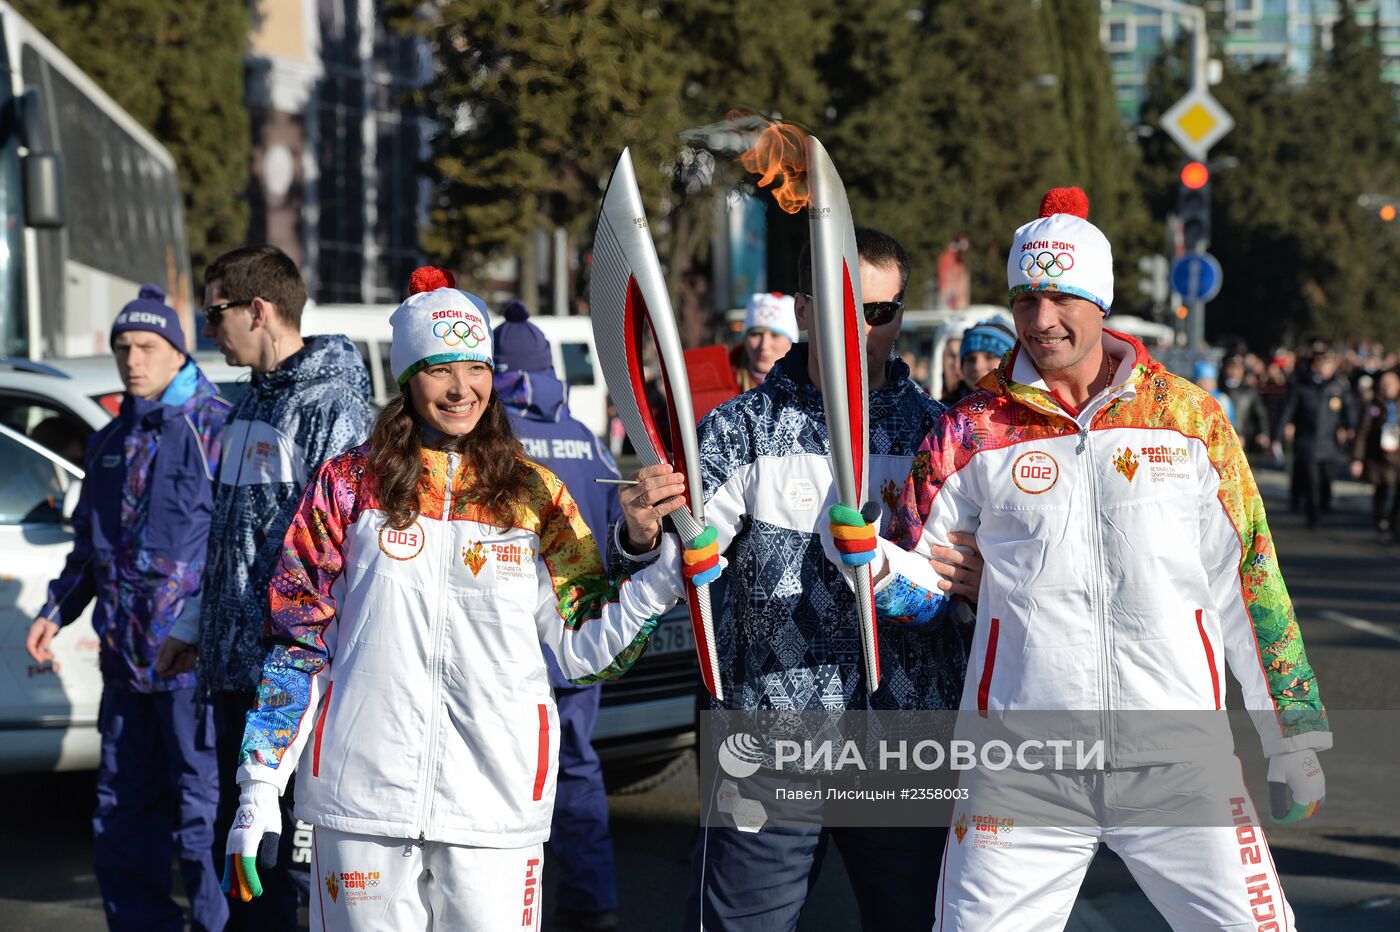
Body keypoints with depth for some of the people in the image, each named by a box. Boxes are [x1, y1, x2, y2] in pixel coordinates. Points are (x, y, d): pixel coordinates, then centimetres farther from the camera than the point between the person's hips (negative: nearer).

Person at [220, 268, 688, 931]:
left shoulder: (534, 495, 6)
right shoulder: (349, 484, 3)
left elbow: (584, 650, 5)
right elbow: (297, 645, 4)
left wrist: (664, 571, -10)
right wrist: (256, 797, 0)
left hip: (495, 805, 1)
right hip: (362, 800, -1)